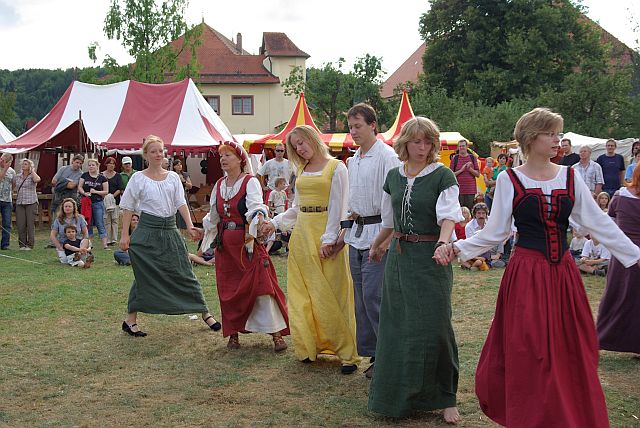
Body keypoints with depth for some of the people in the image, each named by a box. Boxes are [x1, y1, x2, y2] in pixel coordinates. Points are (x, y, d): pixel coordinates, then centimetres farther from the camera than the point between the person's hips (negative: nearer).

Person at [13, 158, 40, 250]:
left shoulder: (32, 176, -1)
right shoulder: (17, 177, 12)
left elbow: (37, 179, -25)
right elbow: (12, 187, 27)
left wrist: (32, 171, -11)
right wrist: (17, 193, 11)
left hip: (31, 203, -4)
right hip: (19, 203, 4)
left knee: (30, 224, -3)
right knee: (20, 225, 2)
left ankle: (30, 244, 3)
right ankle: (22, 244, 11)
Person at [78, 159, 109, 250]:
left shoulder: (102, 178, 1)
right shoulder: (84, 176, 6)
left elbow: (106, 191, 0)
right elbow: (79, 187, 5)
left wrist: (96, 192, -13)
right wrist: (84, 193, -13)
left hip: (98, 203, -2)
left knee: (100, 224, -4)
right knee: (88, 224, 7)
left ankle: (105, 244, -6)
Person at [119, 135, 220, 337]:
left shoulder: (172, 177, 8)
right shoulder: (138, 179, -1)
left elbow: (181, 203, 3)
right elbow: (128, 208, 0)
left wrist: (190, 226, -12)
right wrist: (125, 235, -5)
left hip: (170, 229, 3)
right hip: (147, 231, -3)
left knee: (183, 273, 5)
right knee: (145, 276, 0)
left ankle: (205, 313, 13)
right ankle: (130, 320, 14)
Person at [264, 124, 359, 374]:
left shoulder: (336, 168, -3)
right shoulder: (301, 171, 15)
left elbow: (338, 206, -9)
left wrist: (329, 239, -15)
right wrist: (275, 223, 10)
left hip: (326, 234, -6)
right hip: (302, 234, 6)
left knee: (332, 294, -7)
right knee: (304, 295, 5)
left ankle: (347, 353, -1)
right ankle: (310, 347, 15)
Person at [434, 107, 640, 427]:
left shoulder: (570, 177, 5)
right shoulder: (509, 181, -3)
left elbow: (598, 223, 8)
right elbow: (494, 232, 1)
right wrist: (457, 248, -9)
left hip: (563, 274, 3)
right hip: (526, 275, -3)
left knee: (571, 353, 8)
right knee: (530, 357, 0)